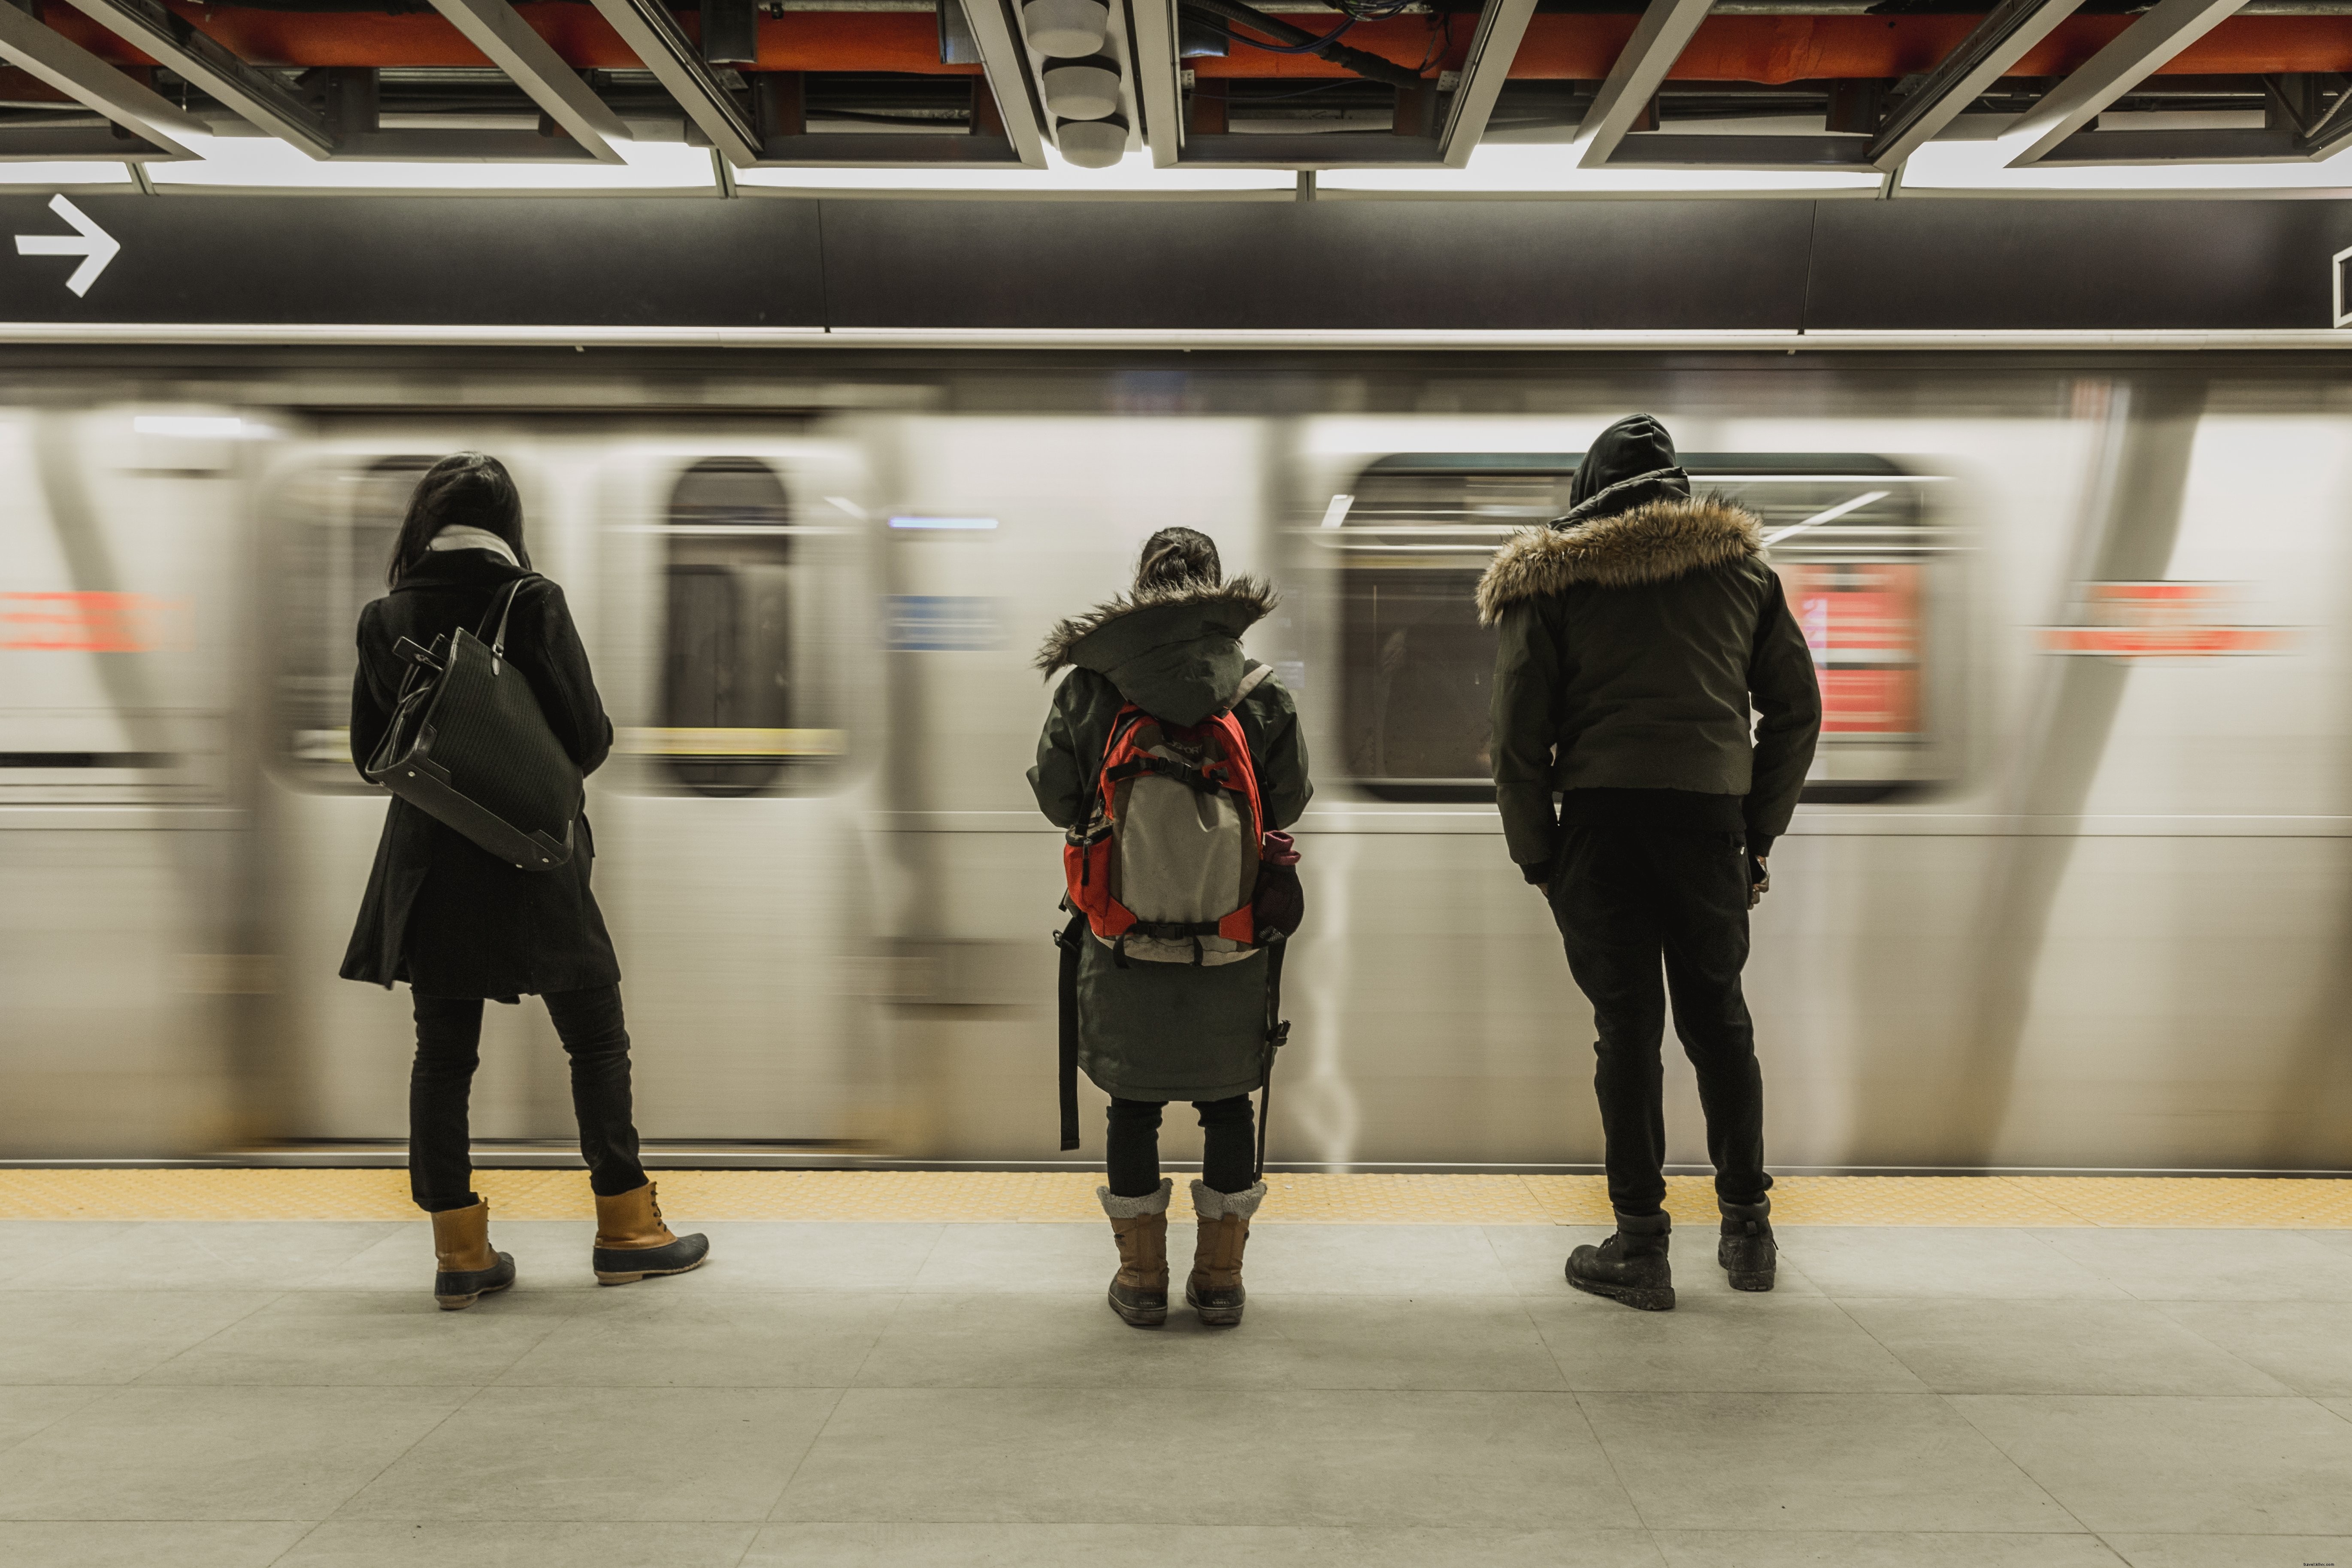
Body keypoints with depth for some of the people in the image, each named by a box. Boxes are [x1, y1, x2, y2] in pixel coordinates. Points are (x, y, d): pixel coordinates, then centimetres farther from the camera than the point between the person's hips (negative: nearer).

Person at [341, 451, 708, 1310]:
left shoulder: (386, 619, 0)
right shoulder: (533, 603, -10)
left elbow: (369, 752, 5)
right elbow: (587, 737, -10)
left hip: (429, 863, 3)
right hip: (533, 861, -3)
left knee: (443, 1057, 10)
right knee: (596, 1041, 10)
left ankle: (459, 1249, 12)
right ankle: (625, 1228, 14)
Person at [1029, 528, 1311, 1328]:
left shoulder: (1086, 689, -5)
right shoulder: (1262, 694, -3)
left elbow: (1056, 800, 1)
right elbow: (1288, 804, 1)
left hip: (1122, 940, 0)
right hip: (1232, 944, 0)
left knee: (1133, 1105, 12)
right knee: (1227, 1102, 13)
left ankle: (1141, 1278, 21)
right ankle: (1219, 1278, 21)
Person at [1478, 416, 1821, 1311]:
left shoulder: (1548, 579, 3)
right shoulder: (1742, 565, 12)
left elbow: (1520, 732, -2)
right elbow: (1797, 709, 13)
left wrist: (1536, 854, 4)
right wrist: (1761, 834, 16)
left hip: (1603, 817, -2)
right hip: (1711, 817, 2)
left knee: (1626, 1026, 3)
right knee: (1718, 1019, 15)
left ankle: (1639, 1247, 8)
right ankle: (1747, 1229, 24)